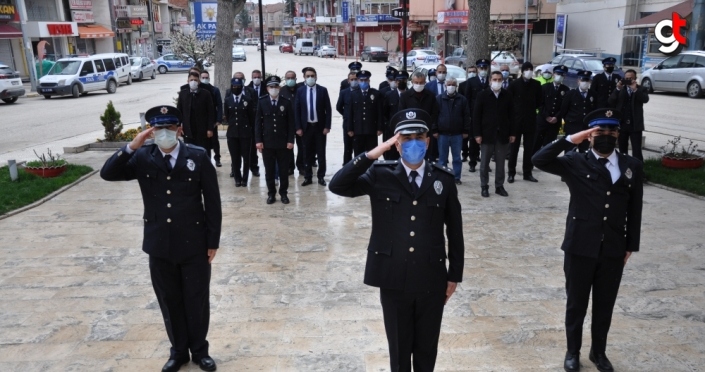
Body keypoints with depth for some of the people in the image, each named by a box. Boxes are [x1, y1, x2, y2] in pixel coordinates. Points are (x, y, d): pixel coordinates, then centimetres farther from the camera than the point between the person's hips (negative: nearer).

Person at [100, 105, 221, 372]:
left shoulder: (198, 156, -7)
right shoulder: (143, 158, -1)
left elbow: (212, 201, -5)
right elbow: (107, 174, -9)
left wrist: (213, 241, -5)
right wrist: (131, 147, -21)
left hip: (194, 245, -2)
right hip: (159, 246, 2)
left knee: (197, 301, 11)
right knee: (169, 302, 15)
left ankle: (199, 350, 32)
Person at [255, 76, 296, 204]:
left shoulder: (286, 102, 3)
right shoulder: (262, 102, 4)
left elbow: (291, 123, 1)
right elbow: (258, 122, 2)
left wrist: (290, 140, -6)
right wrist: (258, 140, -6)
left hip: (283, 142, 0)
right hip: (267, 142, 0)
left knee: (284, 170, 6)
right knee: (269, 170, 5)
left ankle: (283, 193, 17)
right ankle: (271, 193, 16)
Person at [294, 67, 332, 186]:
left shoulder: (323, 90, -1)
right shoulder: (300, 91, 2)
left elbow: (328, 109, -2)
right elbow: (296, 110, 2)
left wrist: (327, 126, -8)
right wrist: (298, 127, -4)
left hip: (320, 126, -1)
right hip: (306, 126, 1)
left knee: (321, 153, 6)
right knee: (308, 153, 7)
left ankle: (321, 176, 15)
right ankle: (308, 177, 16)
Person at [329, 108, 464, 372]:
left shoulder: (443, 179, -1)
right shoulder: (380, 175, -4)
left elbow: (455, 231, 5)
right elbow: (337, 186, -17)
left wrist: (454, 275, 7)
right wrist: (372, 154, -22)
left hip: (432, 280, 1)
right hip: (393, 280, -1)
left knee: (427, 348, 18)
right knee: (399, 349, 16)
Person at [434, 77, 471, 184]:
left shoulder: (462, 99, 2)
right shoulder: (439, 98, 1)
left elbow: (466, 116, 3)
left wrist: (466, 131, -1)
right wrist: (434, 130, -5)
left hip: (457, 134, 0)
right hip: (442, 133, 0)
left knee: (457, 157, 8)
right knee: (442, 157, 7)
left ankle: (456, 177, 16)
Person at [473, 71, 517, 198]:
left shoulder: (507, 95, 4)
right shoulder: (482, 95, -2)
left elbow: (511, 115, 6)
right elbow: (476, 116, -4)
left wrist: (513, 133, 2)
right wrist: (477, 134, -10)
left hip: (503, 134, 2)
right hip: (487, 134, -2)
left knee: (501, 163, 8)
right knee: (484, 163, 5)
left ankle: (499, 186, 19)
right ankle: (484, 187, 16)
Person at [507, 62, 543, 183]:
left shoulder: (536, 85, 3)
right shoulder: (515, 84, -3)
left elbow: (540, 101, 12)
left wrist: (531, 108, 7)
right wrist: (516, 110, 3)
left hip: (531, 120, 2)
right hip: (516, 119, -2)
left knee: (529, 148, 6)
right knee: (514, 147, 2)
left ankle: (528, 173, 13)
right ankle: (511, 173, 7)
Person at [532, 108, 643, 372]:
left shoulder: (632, 166, 4)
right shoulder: (575, 163, -4)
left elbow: (634, 209, 7)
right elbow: (539, 160, -20)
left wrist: (631, 245, 7)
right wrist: (572, 140, -20)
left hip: (614, 250, 3)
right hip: (580, 247, -2)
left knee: (605, 305, 16)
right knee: (576, 304, 12)